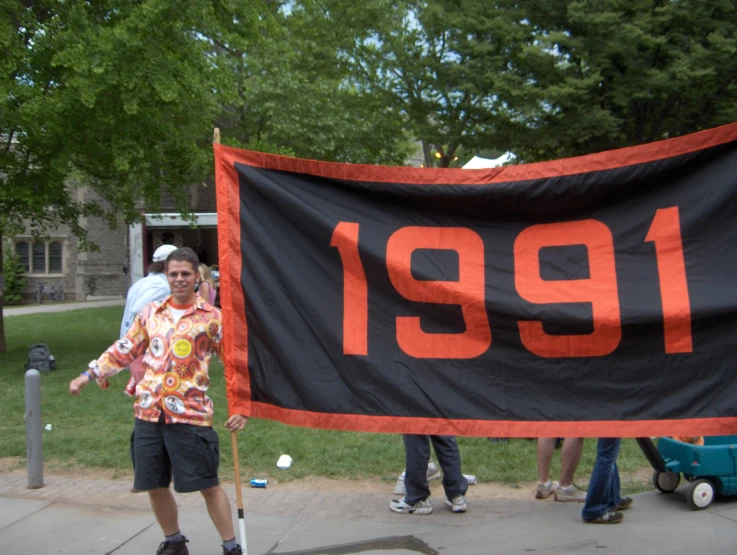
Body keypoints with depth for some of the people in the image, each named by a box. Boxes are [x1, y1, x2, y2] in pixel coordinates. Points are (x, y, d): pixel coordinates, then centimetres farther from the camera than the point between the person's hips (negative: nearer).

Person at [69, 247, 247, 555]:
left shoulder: (212, 318, -3)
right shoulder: (150, 313, 9)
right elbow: (124, 350, 18)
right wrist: (88, 374, 13)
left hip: (189, 414, -4)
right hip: (149, 413, 5)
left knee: (208, 484, 1)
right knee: (155, 484, 13)